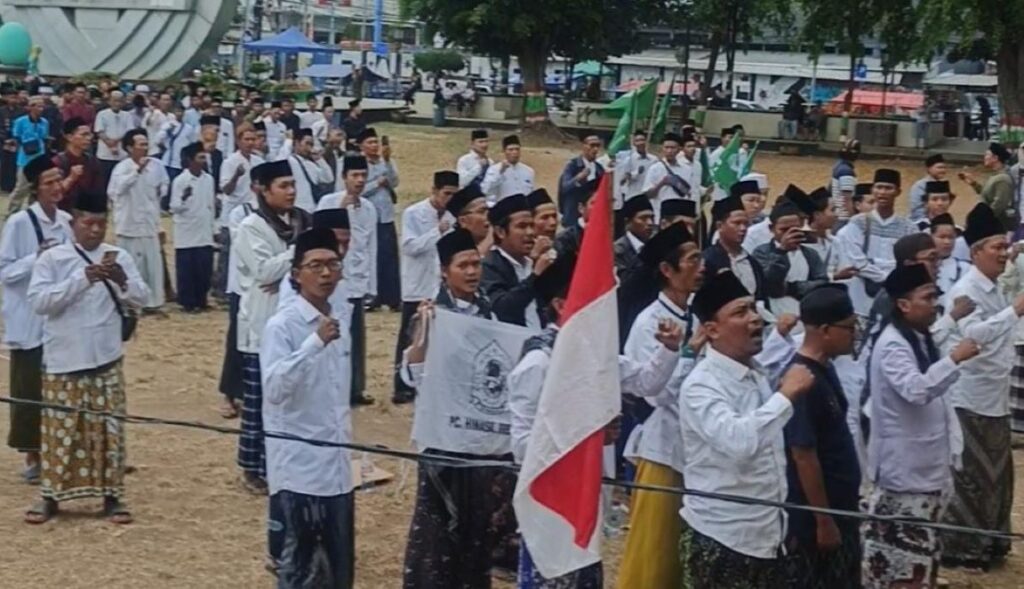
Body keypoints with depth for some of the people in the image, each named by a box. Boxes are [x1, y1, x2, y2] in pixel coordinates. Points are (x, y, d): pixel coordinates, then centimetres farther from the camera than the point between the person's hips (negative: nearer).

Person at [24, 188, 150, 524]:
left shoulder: (118, 257, 2)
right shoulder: (52, 258, -5)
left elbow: (142, 299, 0)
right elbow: (38, 300, -16)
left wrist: (122, 280, -21)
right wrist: (82, 279, -24)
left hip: (106, 360, 2)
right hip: (63, 361, -2)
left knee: (109, 428, 6)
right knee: (60, 429, 4)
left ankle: (112, 496, 15)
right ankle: (51, 496, 15)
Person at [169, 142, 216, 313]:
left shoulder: (209, 179, 4)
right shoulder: (180, 181, -11)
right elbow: (174, 208, -13)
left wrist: (213, 228, 15)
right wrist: (183, 198, -33)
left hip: (205, 234, 4)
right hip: (186, 234, -4)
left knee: (205, 269, 7)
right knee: (186, 271, 2)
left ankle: (201, 301, 19)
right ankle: (188, 302, 11)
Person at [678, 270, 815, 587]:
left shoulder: (757, 374, 10)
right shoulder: (701, 385, -18)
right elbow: (736, 441, -36)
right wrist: (786, 394, -27)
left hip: (766, 536, 8)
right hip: (722, 542, -8)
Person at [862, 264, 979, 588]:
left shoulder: (922, 339, 11)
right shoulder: (891, 345, -19)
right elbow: (916, 390, -34)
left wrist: (950, 449, 17)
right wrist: (955, 358, -34)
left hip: (929, 461, 9)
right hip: (904, 463, -9)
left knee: (922, 544, 18)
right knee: (894, 543, -4)